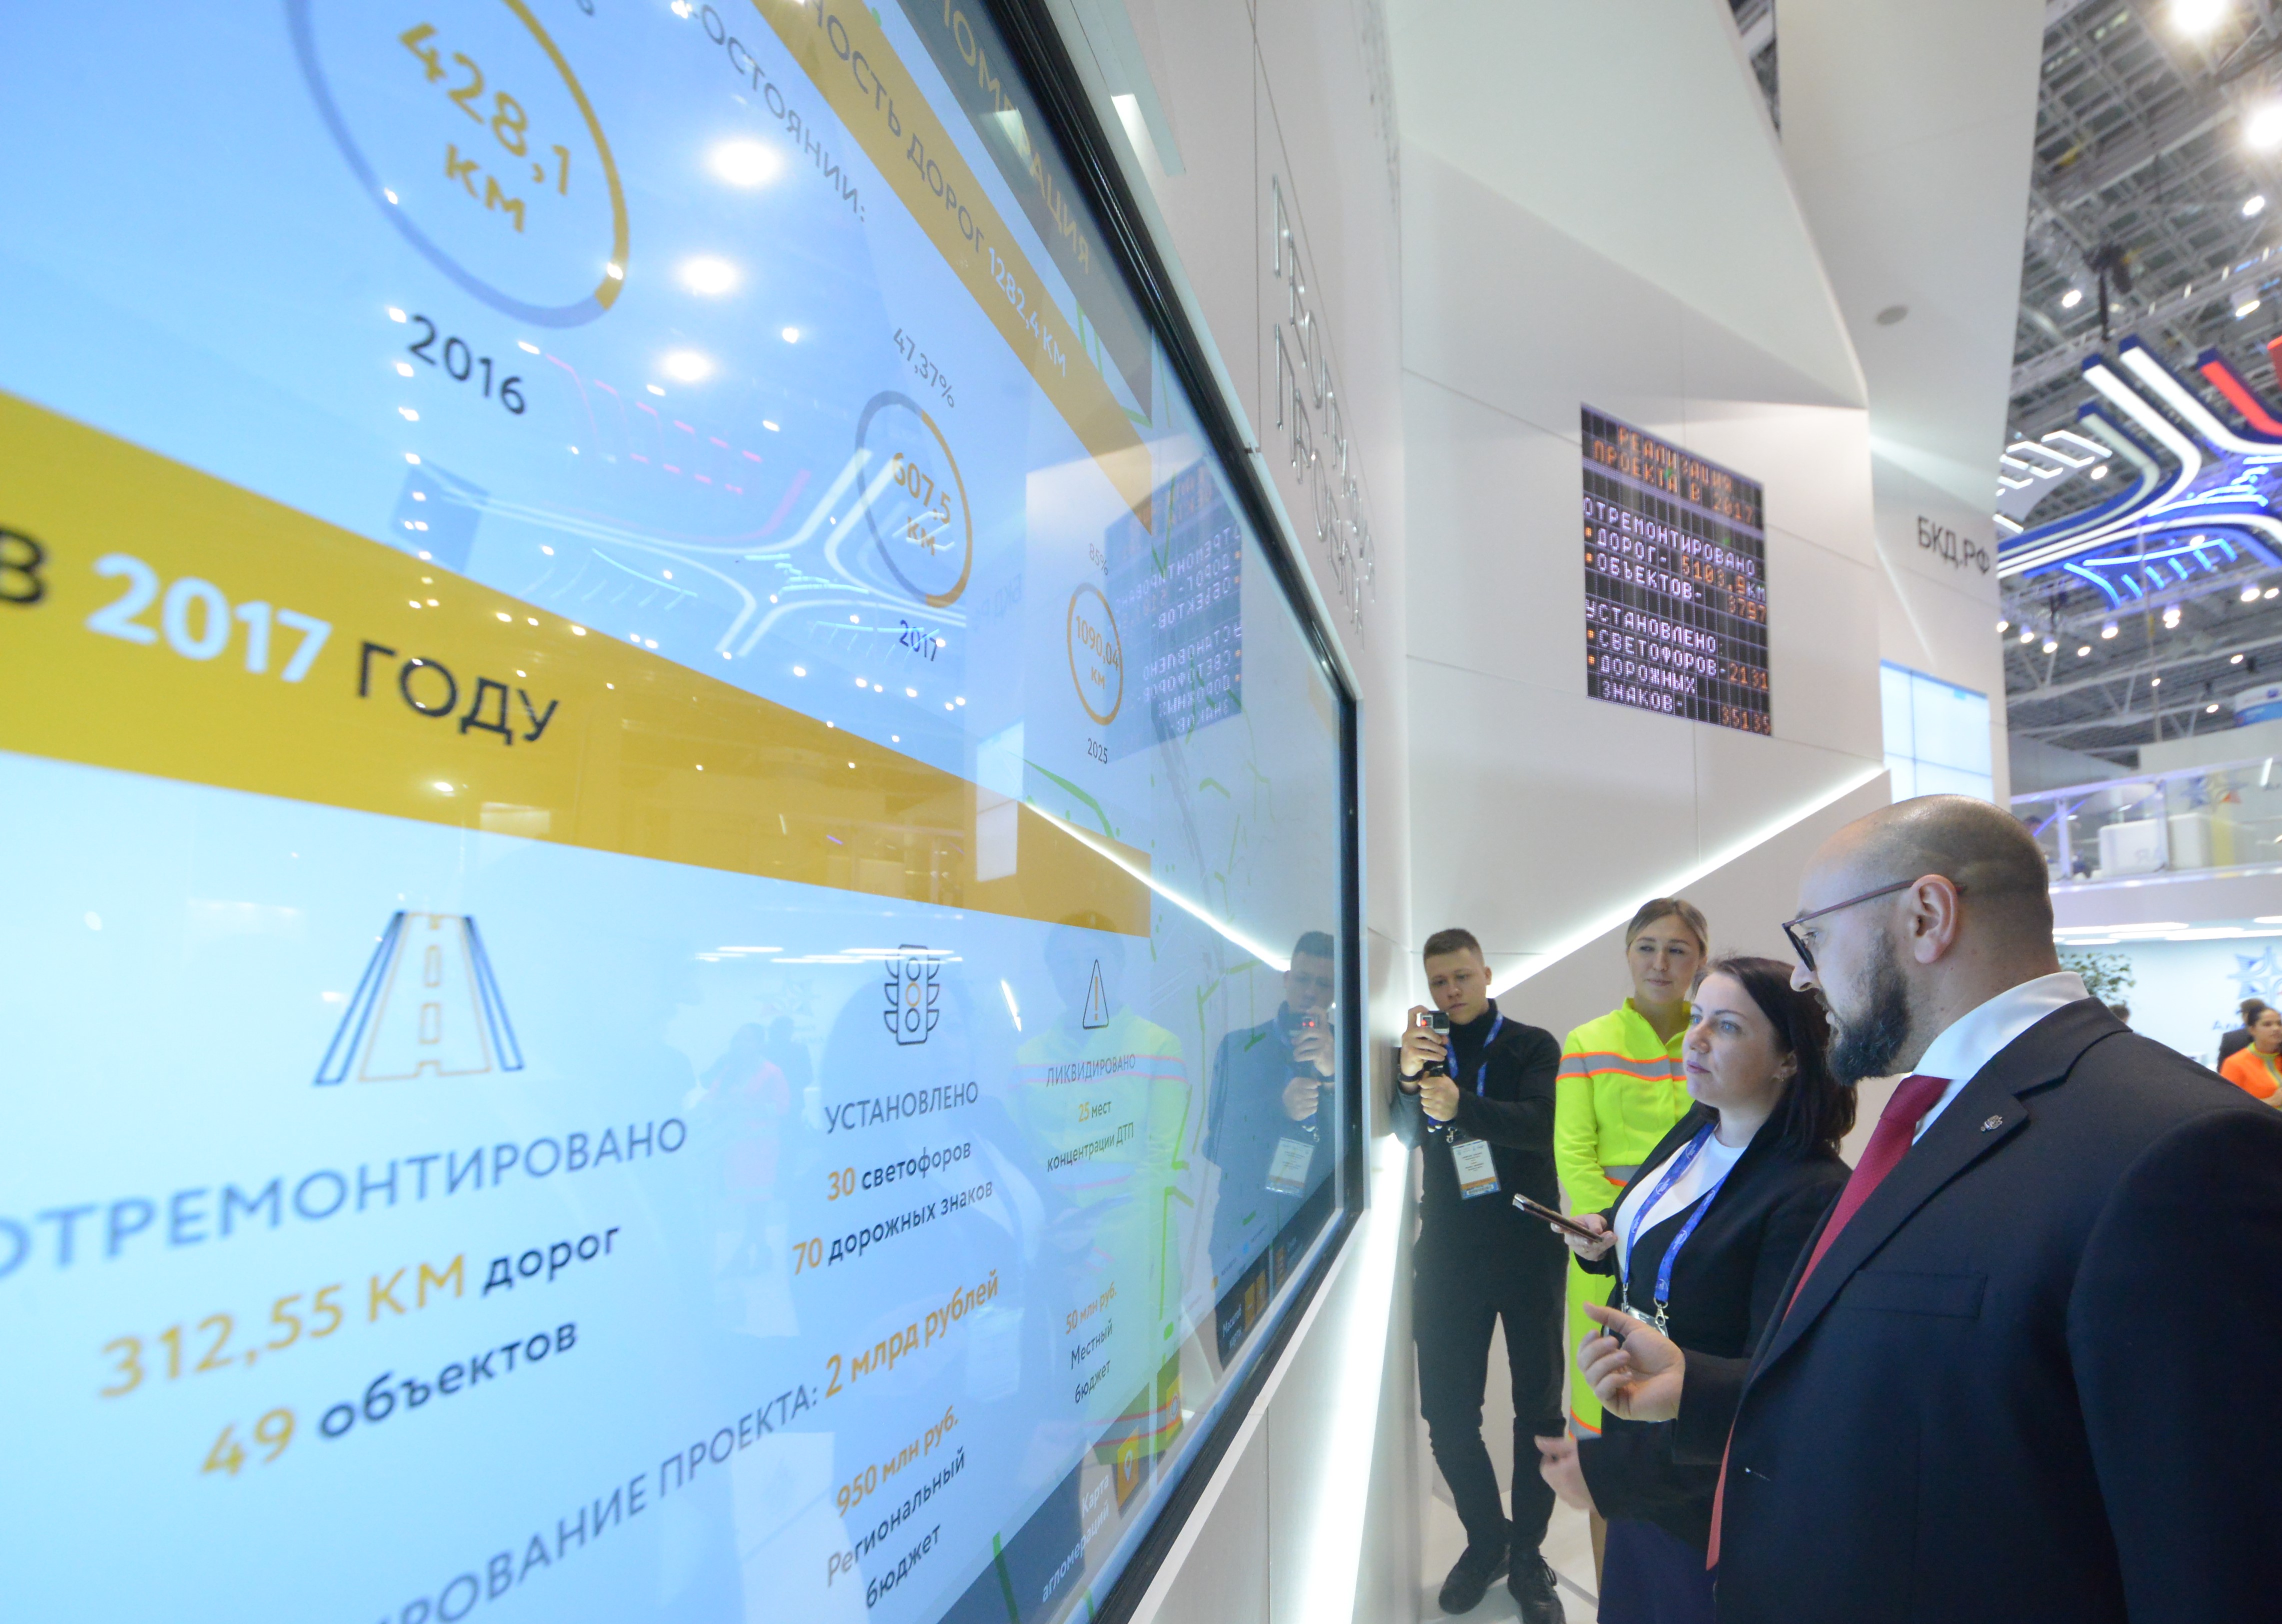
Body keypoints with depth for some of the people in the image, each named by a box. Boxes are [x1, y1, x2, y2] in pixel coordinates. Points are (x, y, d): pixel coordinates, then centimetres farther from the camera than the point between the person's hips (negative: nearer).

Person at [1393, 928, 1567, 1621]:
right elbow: (1407, 1134, -6)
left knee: (1539, 1407, 7)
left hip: (1528, 1249, -2)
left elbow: (1542, 1124, -17)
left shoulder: (1532, 1046, 0)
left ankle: (1526, 1554, 27)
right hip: (1450, 1252, 2)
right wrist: (1410, 1076, -27)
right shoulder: (1423, 1050, 7)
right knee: (1446, 1413, 5)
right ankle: (1486, 1539, 29)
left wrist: (1461, 1106, -35)